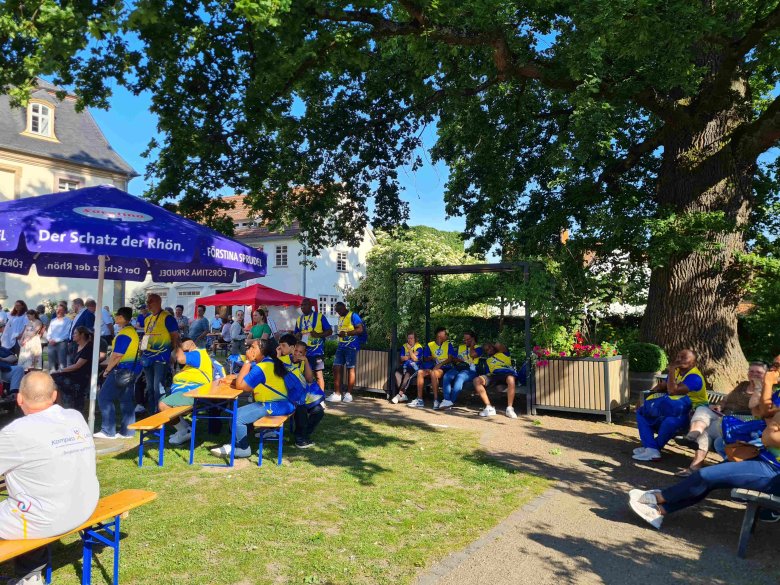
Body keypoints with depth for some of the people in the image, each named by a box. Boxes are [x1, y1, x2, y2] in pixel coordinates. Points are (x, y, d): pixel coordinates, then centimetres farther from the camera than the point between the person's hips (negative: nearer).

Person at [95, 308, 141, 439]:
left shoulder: (123, 334, -17)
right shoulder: (133, 331, 12)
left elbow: (116, 356, -20)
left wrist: (107, 370, -8)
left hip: (123, 369, -9)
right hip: (133, 368, 9)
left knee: (104, 397, -1)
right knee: (127, 400, 11)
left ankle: (108, 431, 1)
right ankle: (126, 431, 14)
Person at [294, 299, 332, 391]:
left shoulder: (319, 316, 1)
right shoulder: (299, 319, 15)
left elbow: (330, 331, -1)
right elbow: (295, 335, 22)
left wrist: (318, 334, -18)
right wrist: (297, 336, -2)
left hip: (316, 350, -5)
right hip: (303, 351, 5)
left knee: (318, 374, -4)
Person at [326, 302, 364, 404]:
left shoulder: (353, 316, -5)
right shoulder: (340, 318, 19)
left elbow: (360, 329, -13)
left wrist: (346, 333, -19)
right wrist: (340, 334, 10)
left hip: (351, 346, -8)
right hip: (341, 346, 8)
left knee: (350, 369, -1)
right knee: (336, 368, 3)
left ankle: (348, 394, 6)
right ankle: (337, 394, 8)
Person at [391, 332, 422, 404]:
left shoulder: (419, 347, 1)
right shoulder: (404, 346, 14)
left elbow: (415, 359, -11)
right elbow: (402, 358, 4)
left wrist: (410, 349, -11)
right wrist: (410, 356, -7)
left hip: (414, 367, -4)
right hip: (405, 366, 4)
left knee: (407, 374, -36)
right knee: (397, 373, -27)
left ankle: (399, 395, -34)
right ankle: (403, 395, -27)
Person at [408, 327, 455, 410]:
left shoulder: (448, 345, 6)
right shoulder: (430, 345, 13)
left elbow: (450, 358, -5)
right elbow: (425, 358, 13)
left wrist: (440, 364, -19)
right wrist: (431, 358, -9)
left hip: (444, 368, -4)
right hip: (434, 367, 4)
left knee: (433, 372, -35)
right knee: (420, 372, -22)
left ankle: (436, 401, -36)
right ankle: (419, 400, -22)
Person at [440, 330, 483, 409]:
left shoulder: (478, 348, 10)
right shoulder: (460, 347, 28)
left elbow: (473, 354, -12)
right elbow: (453, 359, 24)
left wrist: (472, 344, 3)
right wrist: (459, 360, 2)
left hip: (470, 369, -5)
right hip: (458, 367, 5)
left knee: (459, 377, -37)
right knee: (446, 376, -27)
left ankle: (451, 401, -36)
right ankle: (446, 400, -36)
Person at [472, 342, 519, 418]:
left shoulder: (503, 353, 23)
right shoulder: (487, 360, 35)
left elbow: (499, 345, 2)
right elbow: (488, 373, 27)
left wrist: (494, 346, 24)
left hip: (507, 373, -4)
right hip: (494, 375, 4)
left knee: (511, 379, -42)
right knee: (477, 380, -23)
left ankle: (509, 408, -30)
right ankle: (489, 407, -25)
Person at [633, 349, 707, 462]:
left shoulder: (694, 377, -18)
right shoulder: (677, 371, 10)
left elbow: (672, 391, -29)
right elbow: (662, 386, 19)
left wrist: (671, 370, -21)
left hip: (690, 414, -9)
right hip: (672, 408, 9)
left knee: (671, 421, -41)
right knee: (641, 412, -1)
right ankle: (652, 450, -17)